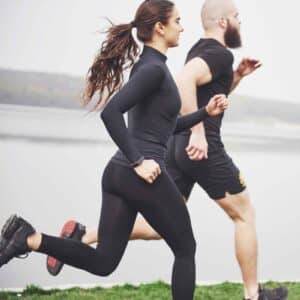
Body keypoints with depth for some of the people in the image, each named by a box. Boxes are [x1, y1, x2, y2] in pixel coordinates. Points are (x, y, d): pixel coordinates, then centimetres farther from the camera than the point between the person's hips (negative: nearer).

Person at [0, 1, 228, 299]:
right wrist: (139, 162, -22)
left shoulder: (147, 65, 18)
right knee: (185, 250, 12)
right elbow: (111, 112, -25)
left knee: (103, 261, 7)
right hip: (143, 176, -9)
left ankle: (31, 239, -9)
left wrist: (205, 112, 19)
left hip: (117, 173, 9)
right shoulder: (154, 68, -12)